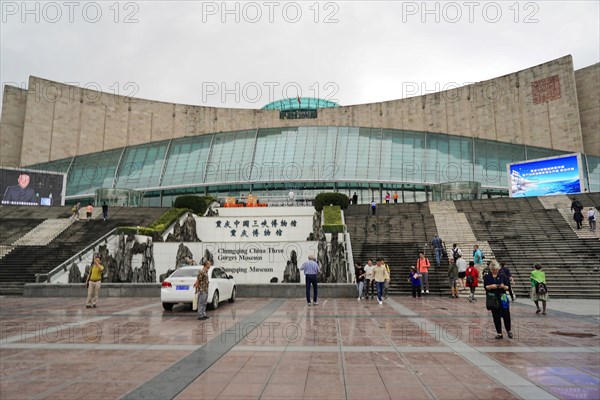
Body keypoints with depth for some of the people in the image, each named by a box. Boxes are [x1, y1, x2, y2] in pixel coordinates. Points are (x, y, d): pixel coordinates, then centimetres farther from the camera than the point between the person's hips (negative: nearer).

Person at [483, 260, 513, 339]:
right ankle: (499, 333, 14)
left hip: (502, 298, 0)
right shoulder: (487, 277, 5)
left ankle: (508, 330, 22)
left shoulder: (502, 276, 7)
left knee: (506, 314, -2)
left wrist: (503, 286, -15)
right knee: (496, 316, 4)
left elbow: (507, 287, 6)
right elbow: (485, 287, -3)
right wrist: (491, 286, -22)